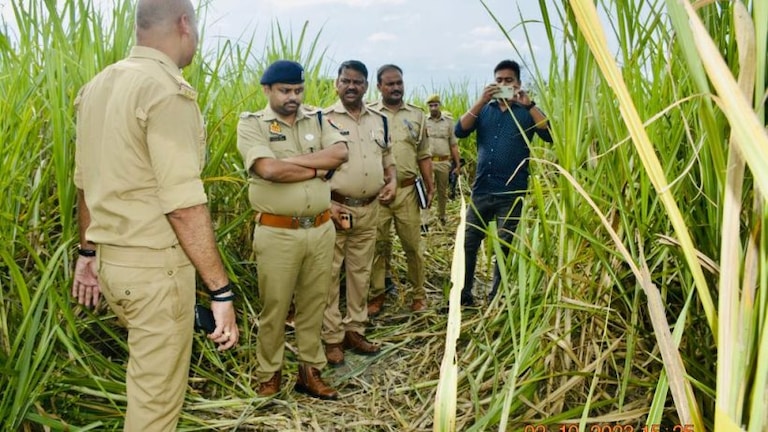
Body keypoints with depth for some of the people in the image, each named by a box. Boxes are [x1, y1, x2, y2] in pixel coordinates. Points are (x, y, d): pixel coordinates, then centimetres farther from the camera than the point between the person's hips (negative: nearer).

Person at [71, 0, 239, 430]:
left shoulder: (97, 86, 9)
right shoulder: (167, 90, -18)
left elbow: (87, 184, 16)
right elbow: (184, 205, -24)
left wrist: (89, 252, 25)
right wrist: (222, 291, -20)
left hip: (111, 260, 8)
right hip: (155, 266, -8)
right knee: (156, 394, 8)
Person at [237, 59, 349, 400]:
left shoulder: (317, 119, 9)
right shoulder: (251, 124, -4)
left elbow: (340, 153, -9)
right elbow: (270, 170, -20)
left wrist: (292, 159, -15)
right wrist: (319, 170, -10)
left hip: (321, 229, 4)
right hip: (277, 233, -4)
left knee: (314, 305, 13)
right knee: (274, 308, 7)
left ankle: (310, 372, 28)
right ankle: (268, 377, 24)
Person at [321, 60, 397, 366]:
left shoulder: (379, 120, 10)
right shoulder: (323, 119, -6)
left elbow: (387, 157, 20)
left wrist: (392, 181, 0)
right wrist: (326, 203, -16)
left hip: (369, 209, 5)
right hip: (336, 208, -5)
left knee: (361, 272, 13)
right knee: (329, 275, 1)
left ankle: (354, 330, 26)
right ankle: (332, 337, 13)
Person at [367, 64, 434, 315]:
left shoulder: (417, 115, 8)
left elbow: (424, 155, 10)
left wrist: (429, 185, 3)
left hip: (407, 190, 1)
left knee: (412, 245, 6)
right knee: (378, 245, 8)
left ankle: (418, 295, 20)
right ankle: (376, 294, 22)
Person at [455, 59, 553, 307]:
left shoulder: (526, 112, 4)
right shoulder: (484, 110, 9)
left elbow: (550, 135, -13)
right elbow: (460, 131, -7)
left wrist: (529, 104, -18)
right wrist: (481, 101, -15)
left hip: (512, 193, -2)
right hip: (482, 189, 2)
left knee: (505, 246, 7)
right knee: (468, 242, 5)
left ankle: (497, 296, 21)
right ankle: (463, 293, 17)